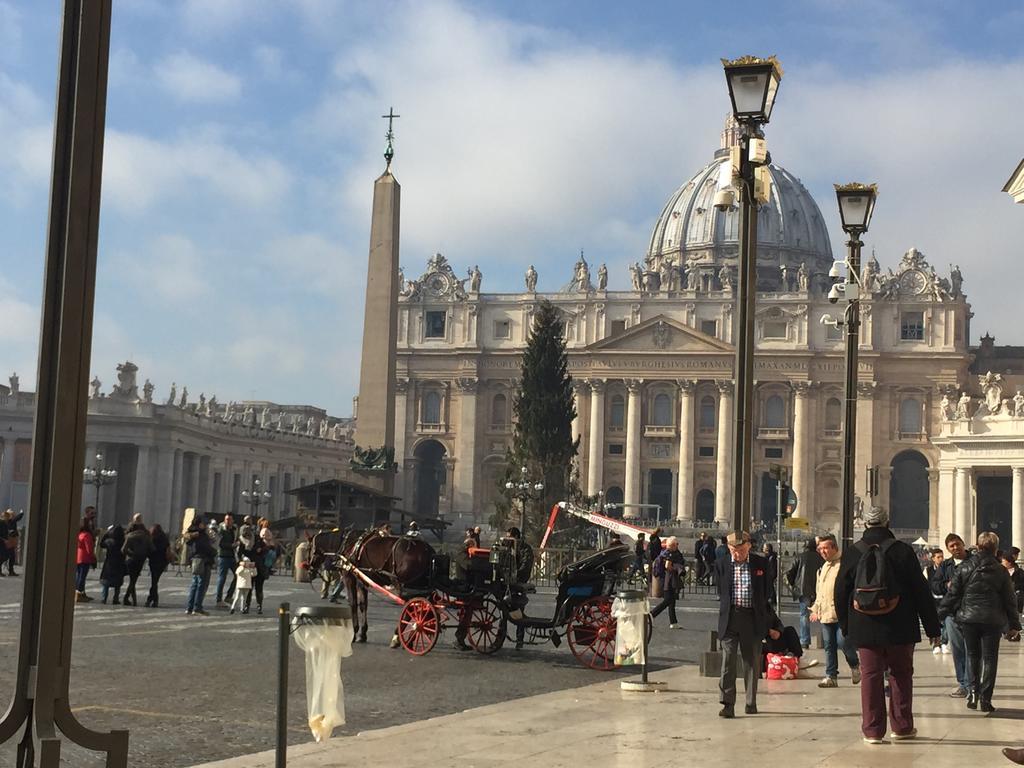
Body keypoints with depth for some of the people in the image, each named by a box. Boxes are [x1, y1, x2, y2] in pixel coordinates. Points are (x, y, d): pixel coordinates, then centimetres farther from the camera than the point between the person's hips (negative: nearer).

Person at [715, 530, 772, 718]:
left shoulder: (761, 563, 2)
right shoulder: (721, 564, 3)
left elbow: (765, 591, 10)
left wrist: (762, 615, 11)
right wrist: (727, 610, 9)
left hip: (752, 618, 0)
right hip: (729, 618, 0)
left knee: (752, 661, 7)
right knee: (728, 660, -7)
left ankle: (751, 702, 18)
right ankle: (728, 704, -7)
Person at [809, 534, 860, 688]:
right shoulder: (822, 568, 20)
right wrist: (816, 609, 23)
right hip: (825, 614, 8)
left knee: (843, 642, -13)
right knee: (829, 646, 8)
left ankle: (855, 665, 15)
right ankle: (831, 676, 13)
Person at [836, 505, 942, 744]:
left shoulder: (851, 554, 0)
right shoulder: (902, 550, -5)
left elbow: (841, 594, 7)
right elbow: (921, 590, -3)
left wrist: (845, 626, 18)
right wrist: (932, 626, 3)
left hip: (865, 629, 1)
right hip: (900, 627, -1)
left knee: (870, 674, 5)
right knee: (901, 674, 11)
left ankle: (872, 730, 5)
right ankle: (902, 727, 15)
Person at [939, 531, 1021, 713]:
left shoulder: (964, 569, -2)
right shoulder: (1001, 572, -2)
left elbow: (952, 594, -1)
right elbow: (1010, 600, 2)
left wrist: (940, 615, 7)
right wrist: (1014, 624, 10)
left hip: (968, 618, 1)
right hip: (992, 620, -1)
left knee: (972, 655, 16)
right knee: (989, 658, 6)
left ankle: (972, 691, 2)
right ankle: (985, 698, 2)